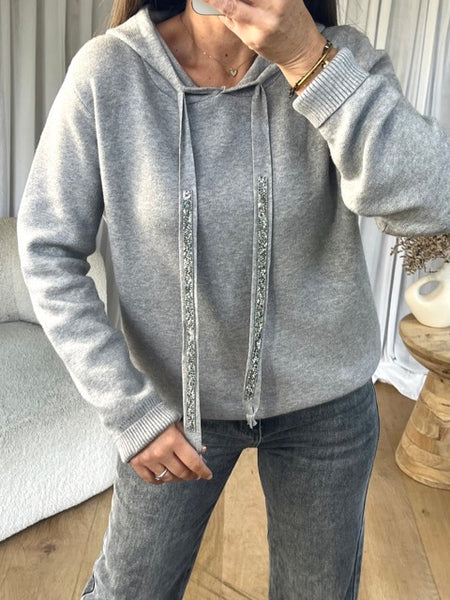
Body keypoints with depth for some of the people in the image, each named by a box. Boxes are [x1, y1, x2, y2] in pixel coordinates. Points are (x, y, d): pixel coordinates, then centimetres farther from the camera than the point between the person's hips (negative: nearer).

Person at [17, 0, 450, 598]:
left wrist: (306, 56, -36)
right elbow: (49, 252, -12)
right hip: (180, 400, -1)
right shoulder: (107, 72, -17)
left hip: (324, 395, 2)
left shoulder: (340, 59, -13)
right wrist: (130, 412, -15)